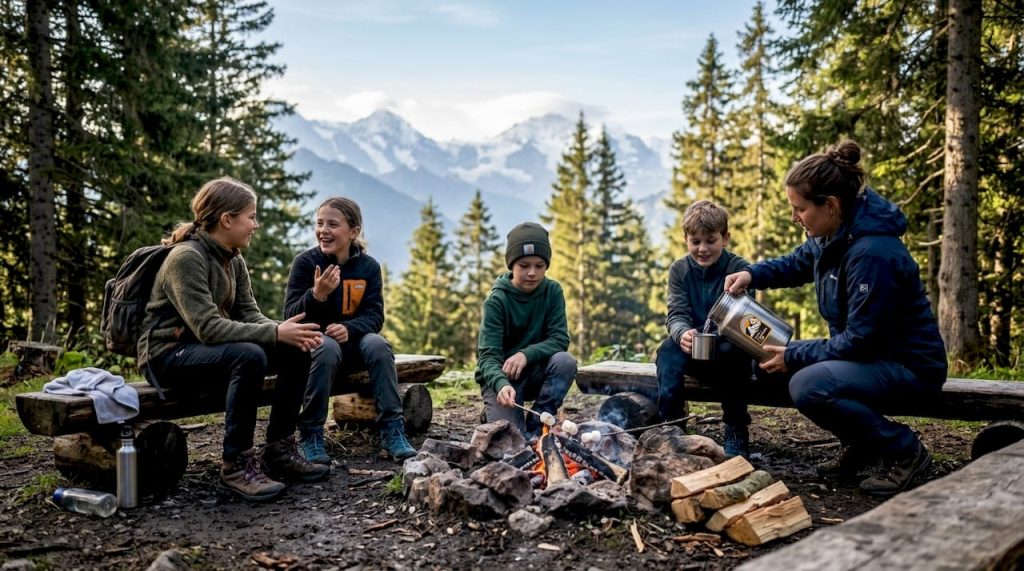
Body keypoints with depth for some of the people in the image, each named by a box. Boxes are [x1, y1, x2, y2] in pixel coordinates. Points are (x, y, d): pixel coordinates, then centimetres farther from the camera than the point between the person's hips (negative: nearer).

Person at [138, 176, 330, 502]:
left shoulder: (233, 260, 7)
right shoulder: (186, 258, -20)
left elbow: (248, 314, 2)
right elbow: (208, 328, -29)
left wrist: (286, 331, -19)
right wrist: (276, 333, -33)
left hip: (206, 349, 9)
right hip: (168, 356, -8)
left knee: (296, 350, -9)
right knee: (249, 356, -35)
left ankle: (280, 450, -2)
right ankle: (236, 464, -24)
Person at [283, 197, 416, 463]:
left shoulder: (369, 266, -2)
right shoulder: (304, 262, -7)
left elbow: (374, 316, -6)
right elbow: (291, 316, -12)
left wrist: (349, 329, -28)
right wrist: (316, 295, -33)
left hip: (353, 341, 2)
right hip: (316, 341, -2)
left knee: (378, 345, -29)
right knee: (327, 349, -36)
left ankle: (392, 431, -26)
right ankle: (310, 436, -25)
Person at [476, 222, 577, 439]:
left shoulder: (553, 292, -7)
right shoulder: (497, 300, -17)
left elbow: (559, 340, -12)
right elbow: (488, 355, -23)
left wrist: (526, 354, -30)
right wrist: (501, 385, -44)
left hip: (535, 373, 4)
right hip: (501, 376, -4)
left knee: (565, 361, -28)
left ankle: (535, 427, -11)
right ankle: (493, 412, 12)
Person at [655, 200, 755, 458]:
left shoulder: (739, 268, -8)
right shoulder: (679, 270, 0)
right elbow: (677, 314, -10)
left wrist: (717, 338, -42)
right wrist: (682, 334, -37)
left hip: (728, 347, -2)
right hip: (693, 350, 2)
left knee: (734, 350, -35)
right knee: (668, 348, -28)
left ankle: (736, 434, -21)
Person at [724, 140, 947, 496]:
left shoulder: (873, 253, -29)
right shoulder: (834, 235, -1)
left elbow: (860, 340, -27)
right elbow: (796, 263, 20)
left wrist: (795, 356, -18)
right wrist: (753, 274, 1)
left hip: (911, 366, -10)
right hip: (870, 353, 10)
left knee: (808, 386, -30)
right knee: (774, 363, 6)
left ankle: (905, 450, -8)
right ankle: (860, 446, 15)